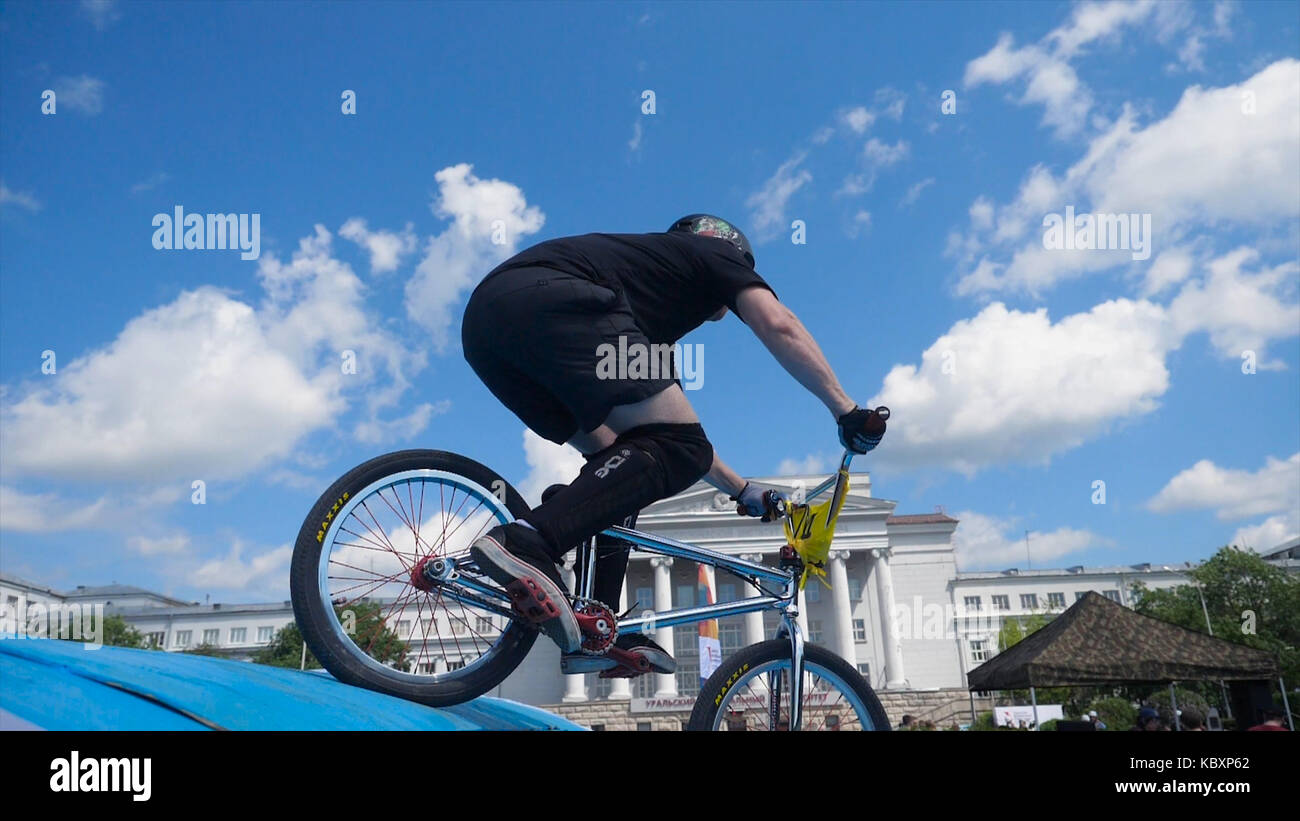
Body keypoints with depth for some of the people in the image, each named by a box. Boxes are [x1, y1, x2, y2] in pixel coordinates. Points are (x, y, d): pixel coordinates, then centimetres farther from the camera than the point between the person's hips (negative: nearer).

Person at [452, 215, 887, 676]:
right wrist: (846, 410, 7)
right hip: (550, 300, -9)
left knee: (620, 463, 16)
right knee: (678, 452, -6)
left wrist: (742, 491, 50)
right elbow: (779, 326, 4)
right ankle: (527, 543, -23)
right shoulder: (716, 254, 25)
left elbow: (670, 430, 44)